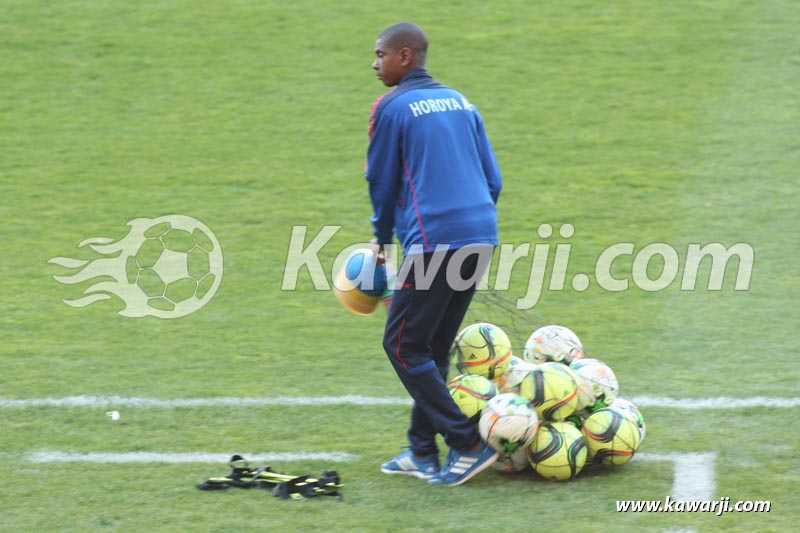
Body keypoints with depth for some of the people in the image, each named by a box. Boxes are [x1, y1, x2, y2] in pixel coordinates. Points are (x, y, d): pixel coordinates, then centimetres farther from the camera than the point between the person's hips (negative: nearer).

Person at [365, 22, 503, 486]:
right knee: (434, 347, 16)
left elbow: (381, 180, 3)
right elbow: (493, 179, 18)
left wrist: (382, 237, 19)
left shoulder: (393, 108, -2)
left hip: (433, 240, -8)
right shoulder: (461, 103, 18)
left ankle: (468, 444, -7)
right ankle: (423, 453, 17)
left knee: (403, 346, -1)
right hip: (481, 237, 8)